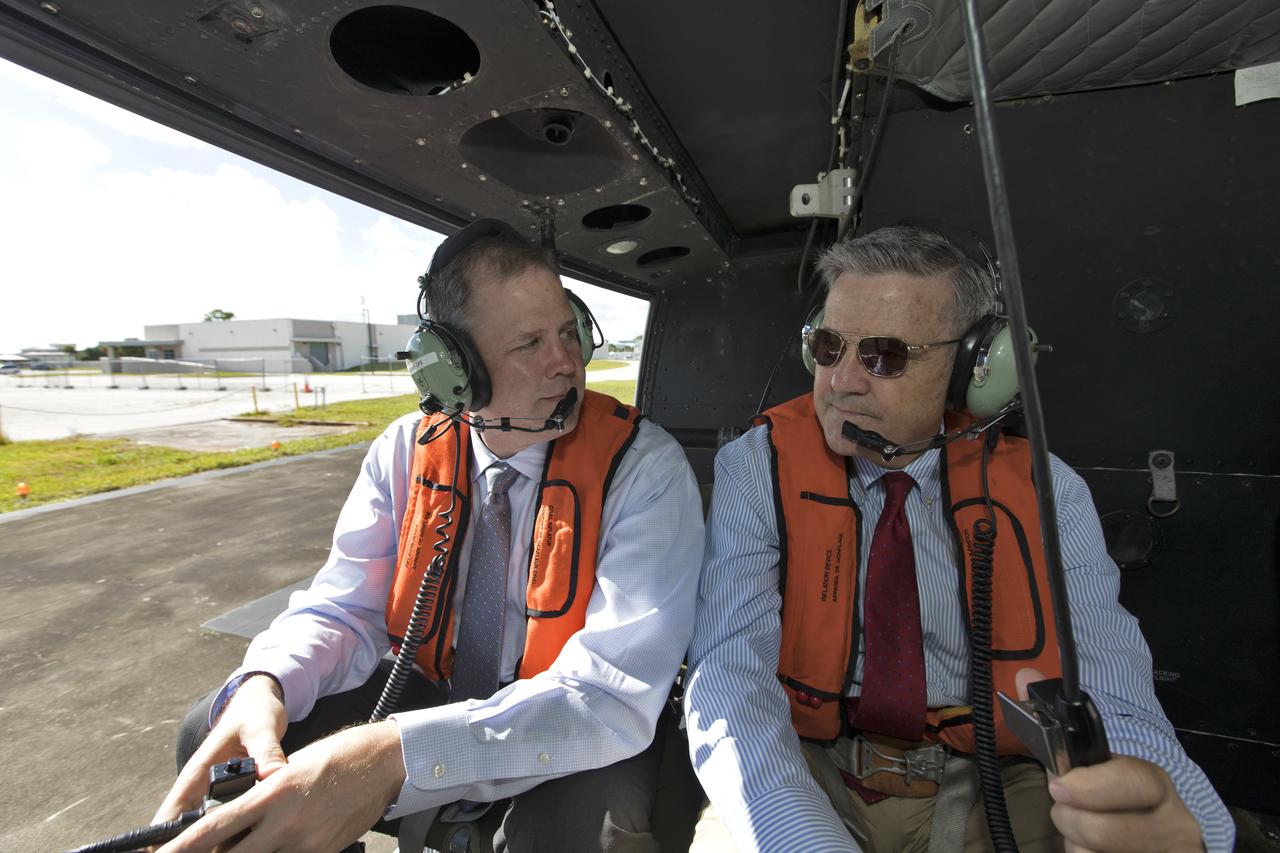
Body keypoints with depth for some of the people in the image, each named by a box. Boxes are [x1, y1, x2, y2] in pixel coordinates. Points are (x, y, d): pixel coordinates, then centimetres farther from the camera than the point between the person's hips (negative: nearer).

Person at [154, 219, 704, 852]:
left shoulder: (644, 467, -23)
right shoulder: (407, 450, -7)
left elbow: (616, 697, -29)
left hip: (576, 748, -3)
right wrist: (266, 686, -25)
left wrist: (397, 757, -40)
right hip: (437, 699, 4)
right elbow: (346, 608, -2)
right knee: (212, 730, -6)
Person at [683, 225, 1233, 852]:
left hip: (986, 789, 4)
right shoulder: (758, 469, -10)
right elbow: (729, 671, -19)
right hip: (804, 774, -2)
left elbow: (1112, 699, -9)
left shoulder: (1044, 491, -3)